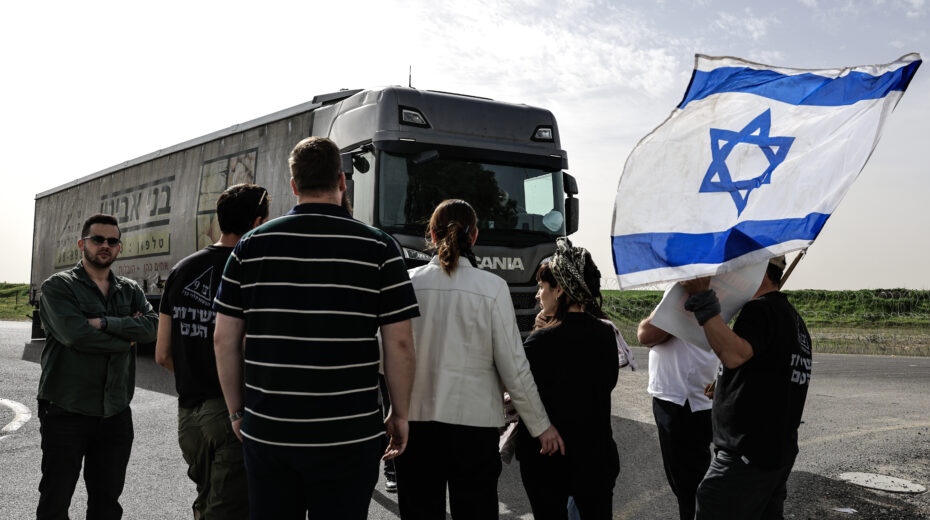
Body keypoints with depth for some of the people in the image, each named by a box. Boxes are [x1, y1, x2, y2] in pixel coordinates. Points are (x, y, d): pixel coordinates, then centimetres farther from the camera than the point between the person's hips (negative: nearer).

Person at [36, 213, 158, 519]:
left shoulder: (130, 291, 12)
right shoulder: (58, 286, -2)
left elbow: (152, 327, -7)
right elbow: (75, 334, -19)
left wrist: (104, 323, -17)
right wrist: (127, 337, -9)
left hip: (115, 413, 4)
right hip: (65, 411, -4)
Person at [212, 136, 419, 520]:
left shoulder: (252, 245, 3)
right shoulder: (378, 247, -4)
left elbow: (224, 339, 3)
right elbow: (399, 344, -6)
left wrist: (237, 411, 13)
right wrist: (400, 415, 5)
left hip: (266, 431, 2)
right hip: (347, 436, -2)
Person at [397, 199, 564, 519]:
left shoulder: (408, 283, -3)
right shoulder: (492, 288, -7)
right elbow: (513, 367, -6)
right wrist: (540, 426, 4)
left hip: (416, 418, 2)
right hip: (473, 420, -1)